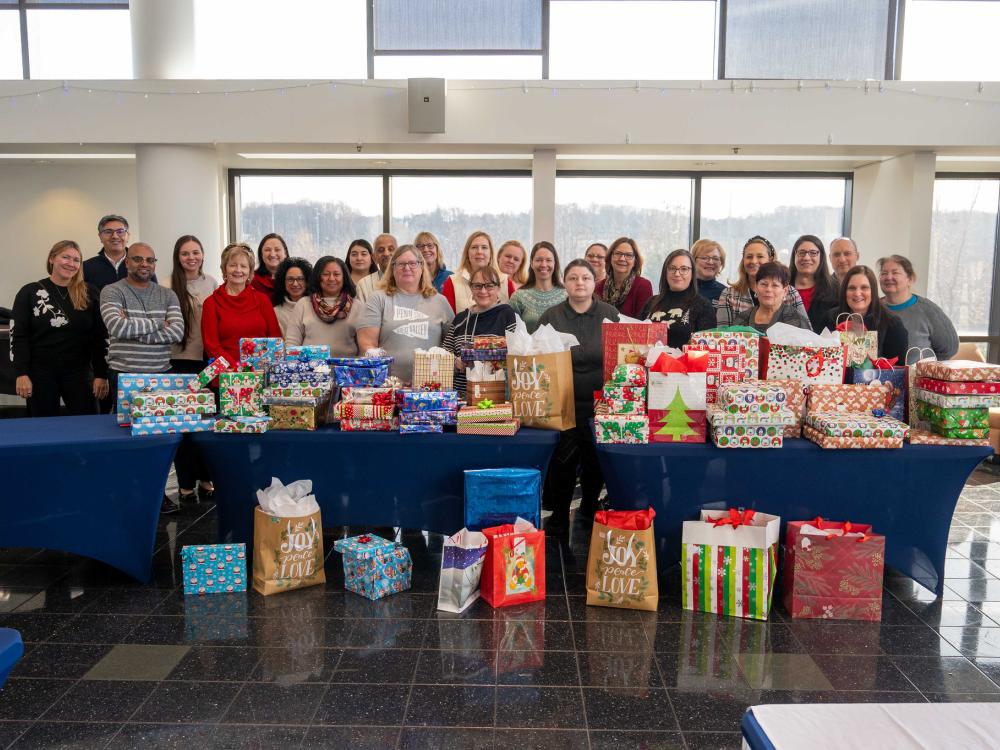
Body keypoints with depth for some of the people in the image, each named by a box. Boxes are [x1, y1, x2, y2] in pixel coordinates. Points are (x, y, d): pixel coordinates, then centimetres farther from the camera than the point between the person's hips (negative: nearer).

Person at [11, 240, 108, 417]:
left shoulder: (89, 293, 3)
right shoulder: (30, 292, 1)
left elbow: (100, 336, 2)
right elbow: (18, 336, -1)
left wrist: (101, 374, -4)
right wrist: (21, 374, -10)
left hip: (79, 372, 1)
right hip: (40, 372, 0)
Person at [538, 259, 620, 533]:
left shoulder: (610, 315, 6)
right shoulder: (550, 316, 5)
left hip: (600, 404, 1)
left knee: (596, 459, 6)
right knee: (563, 457, -5)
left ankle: (590, 510, 29)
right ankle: (558, 515, 14)